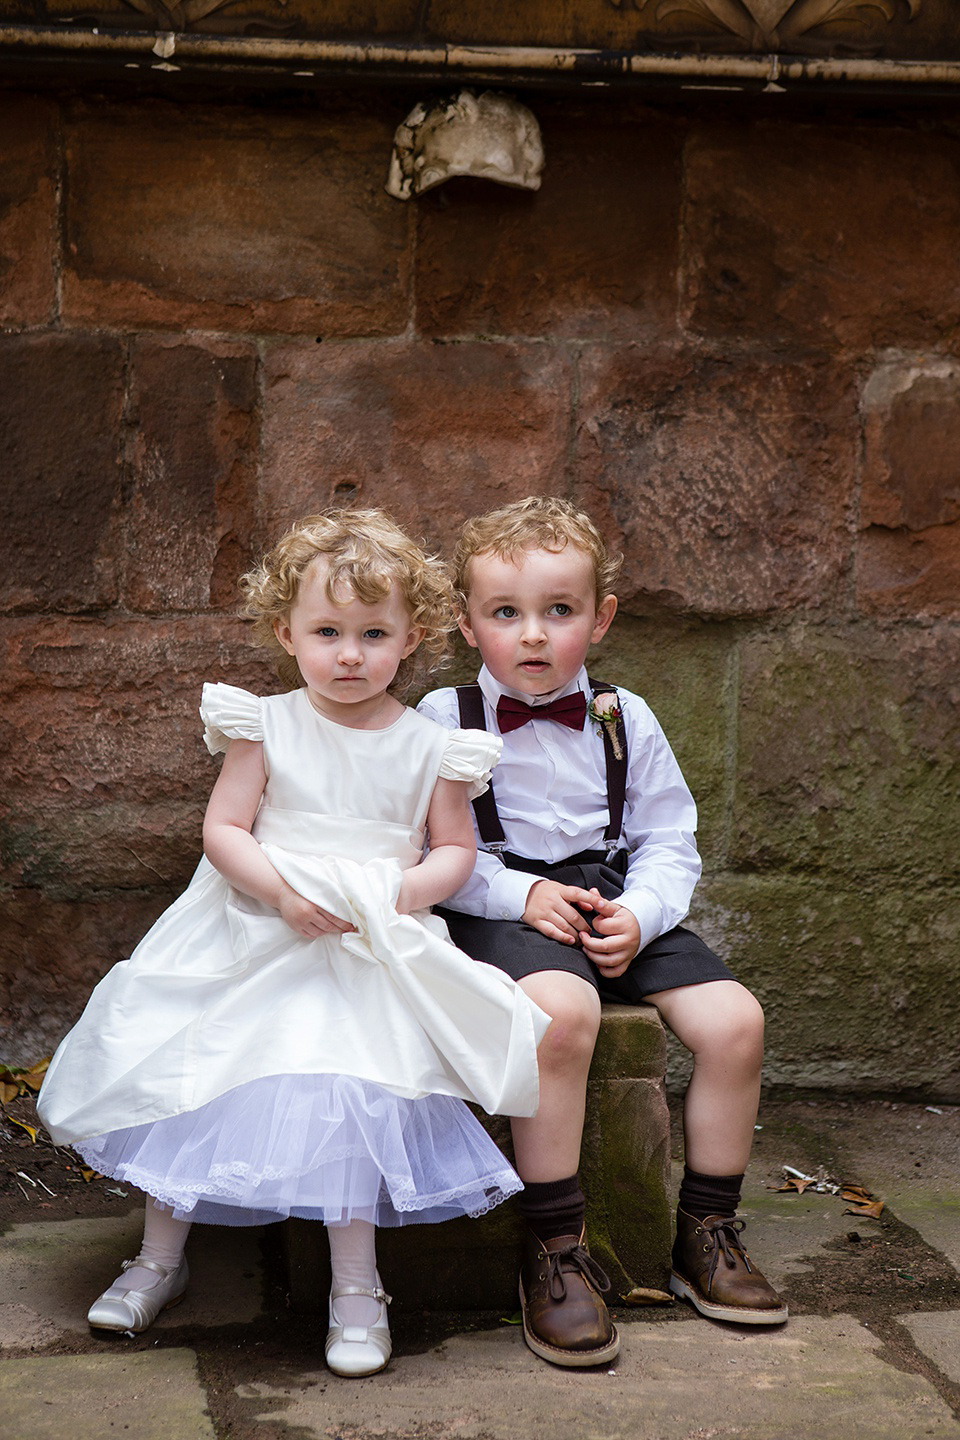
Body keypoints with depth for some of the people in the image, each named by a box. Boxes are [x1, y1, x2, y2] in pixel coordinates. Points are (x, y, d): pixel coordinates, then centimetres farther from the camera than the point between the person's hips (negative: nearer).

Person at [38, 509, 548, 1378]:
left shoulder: (429, 747, 2)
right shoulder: (266, 727, 0)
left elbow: (456, 850, 7)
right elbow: (224, 830, -2)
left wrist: (404, 890, -13)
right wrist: (284, 891, -18)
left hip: (372, 949, -2)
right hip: (253, 938, 2)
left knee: (345, 1088, -22)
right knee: (177, 1070, -3)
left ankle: (356, 1287, -8)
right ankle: (160, 1258, 18)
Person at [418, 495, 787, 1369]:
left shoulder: (625, 721, 9)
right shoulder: (444, 720, 0)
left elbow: (670, 844, 10)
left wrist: (639, 916, -10)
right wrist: (520, 894, -17)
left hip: (618, 903, 5)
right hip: (501, 906, -4)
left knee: (733, 1019, -16)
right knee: (563, 1011, -37)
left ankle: (707, 1232, 4)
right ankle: (554, 1249, -24)